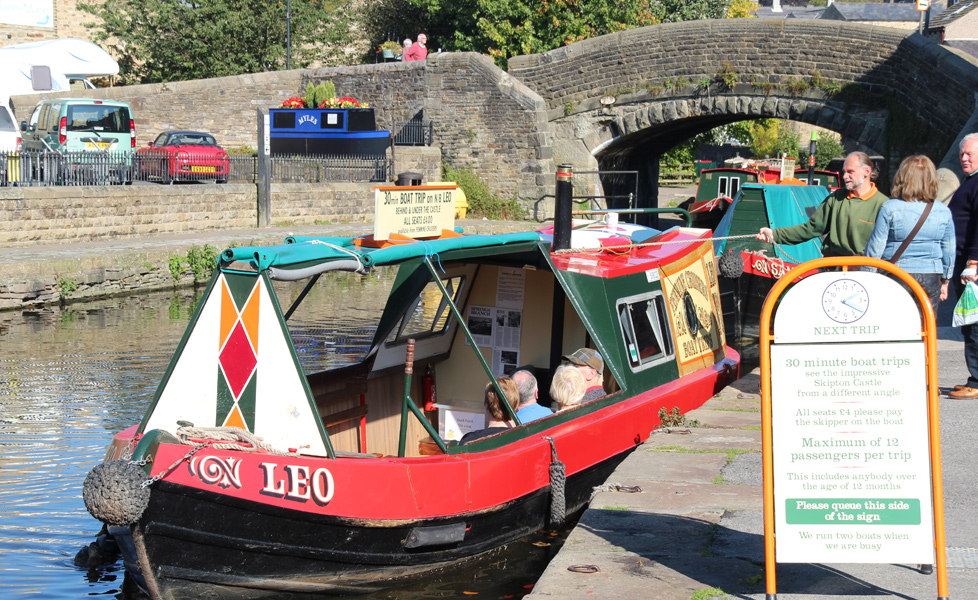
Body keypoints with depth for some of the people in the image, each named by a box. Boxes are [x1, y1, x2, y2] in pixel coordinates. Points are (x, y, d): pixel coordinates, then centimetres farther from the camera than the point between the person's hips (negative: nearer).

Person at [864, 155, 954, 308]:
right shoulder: (943, 212, 1)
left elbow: (874, 248, -5)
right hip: (930, 278, 3)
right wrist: (944, 281, 23)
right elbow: (949, 251, 10)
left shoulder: (889, 209, -9)